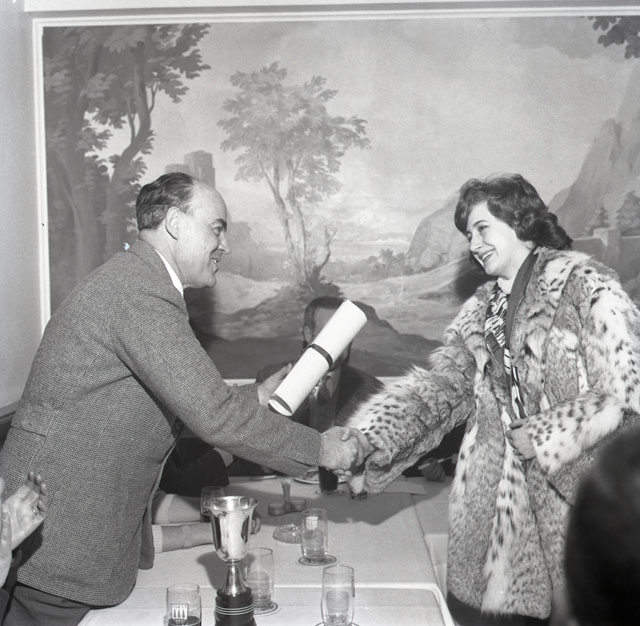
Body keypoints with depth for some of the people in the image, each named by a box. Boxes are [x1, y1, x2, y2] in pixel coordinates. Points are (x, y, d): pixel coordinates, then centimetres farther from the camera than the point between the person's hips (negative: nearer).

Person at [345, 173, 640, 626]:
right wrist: (372, 439, -9)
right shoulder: (481, 311, 13)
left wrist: (543, 437, -15)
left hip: (569, 499, -4)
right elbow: (439, 385, 5)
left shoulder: (587, 287, -5)